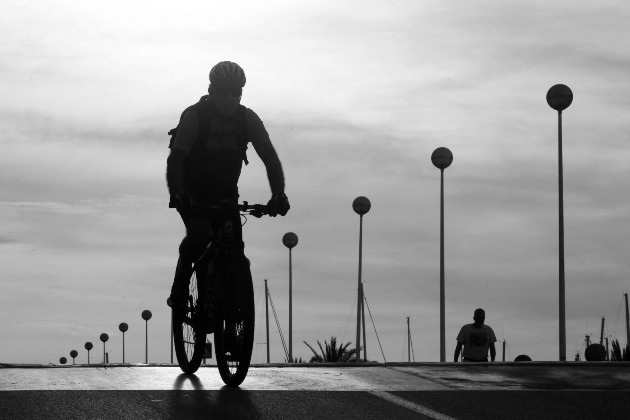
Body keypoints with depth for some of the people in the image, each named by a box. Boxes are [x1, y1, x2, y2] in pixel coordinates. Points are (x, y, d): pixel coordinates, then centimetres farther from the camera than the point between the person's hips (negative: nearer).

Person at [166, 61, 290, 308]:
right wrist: (177, 195, -45)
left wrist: (278, 195, -30)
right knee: (200, 234, -29)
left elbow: (269, 157, -14)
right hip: (192, 196, -3)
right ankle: (179, 291, -9)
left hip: (226, 194, 3)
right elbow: (176, 159, -27)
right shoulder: (194, 116, -20)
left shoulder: (247, 119, -11)